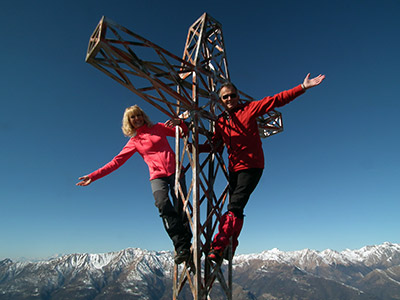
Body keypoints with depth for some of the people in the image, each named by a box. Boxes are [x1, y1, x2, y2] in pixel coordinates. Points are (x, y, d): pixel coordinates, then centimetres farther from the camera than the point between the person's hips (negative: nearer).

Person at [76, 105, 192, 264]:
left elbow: (184, 134, 19)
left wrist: (179, 123, -4)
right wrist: (93, 176, 3)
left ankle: (185, 244, -2)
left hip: (175, 172, 1)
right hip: (157, 176, -1)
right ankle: (182, 247, -27)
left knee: (180, 209, -10)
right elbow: (116, 162, 9)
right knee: (163, 205, -27)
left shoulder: (159, 128, 14)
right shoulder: (134, 141, 12)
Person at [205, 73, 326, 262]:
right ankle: (229, 249, 16)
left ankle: (218, 247, -17)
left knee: (235, 206, -17)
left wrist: (302, 87, -9)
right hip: (234, 167, 5)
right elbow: (216, 145, 15)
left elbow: (277, 100, -3)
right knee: (235, 208, 7)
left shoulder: (249, 109, 0)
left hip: (252, 165, -5)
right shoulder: (220, 121, 13)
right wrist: (197, 147, 2)